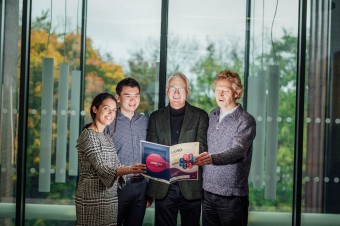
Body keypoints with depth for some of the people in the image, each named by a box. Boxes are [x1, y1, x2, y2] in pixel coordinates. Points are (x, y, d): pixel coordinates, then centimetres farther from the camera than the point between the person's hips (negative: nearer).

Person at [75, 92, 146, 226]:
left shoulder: (106, 137, 15)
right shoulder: (88, 136, -11)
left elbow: (114, 166, 12)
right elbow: (102, 169, -21)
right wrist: (128, 170, -38)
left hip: (110, 198, 8)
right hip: (93, 198, -8)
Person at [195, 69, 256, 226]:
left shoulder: (246, 121, -10)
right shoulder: (213, 115, 10)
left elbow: (238, 150, -25)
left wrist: (212, 159, -40)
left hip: (231, 195, -5)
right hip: (207, 191, 6)